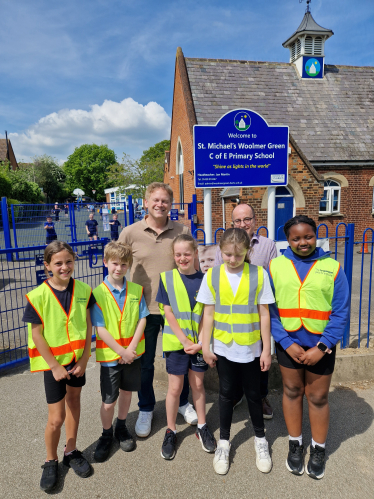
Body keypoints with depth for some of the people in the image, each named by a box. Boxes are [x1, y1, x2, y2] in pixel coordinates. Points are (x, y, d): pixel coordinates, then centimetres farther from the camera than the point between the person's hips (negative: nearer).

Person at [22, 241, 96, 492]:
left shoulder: (83, 290, -8)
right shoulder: (38, 296, -18)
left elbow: (88, 325, -3)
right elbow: (36, 335, -13)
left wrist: (84, 359, -6)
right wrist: (55, 366, -11)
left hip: (77, 358, 3)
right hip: (53, 361, -3)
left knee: (74, 399, 18)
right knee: (57, 418, 3)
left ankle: (71, 452, 40)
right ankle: (51, 460, 31)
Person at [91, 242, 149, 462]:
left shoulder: (137, 290, -4)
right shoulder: (98, 294, -14)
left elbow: (142, 320, -4)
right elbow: (100, 329, -15)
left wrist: (131, 348, -13)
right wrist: (121, 351, -16)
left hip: (133, 353, 3)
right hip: (110, 355, -3)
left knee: (126, 391, 19)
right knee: (109, 401, 7)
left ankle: (121, 428, 43)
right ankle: (107, 435, 34)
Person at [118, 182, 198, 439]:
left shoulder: (182, 231, -3)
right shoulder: (131, 232, -5)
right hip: (143, 308, 0)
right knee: (144, 362, 14)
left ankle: (183, 402, 42)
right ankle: (146, 409, 38)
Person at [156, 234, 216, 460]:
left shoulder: (204, 279, -3)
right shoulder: (167, 278, -6)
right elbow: (168, 313, -8)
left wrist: (200, 342, -12)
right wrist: (185, 341, -13)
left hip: (198, 342, 1)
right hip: (176, 341, -1)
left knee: (198, 384, 16)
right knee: (175, 387, 8)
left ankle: (202, 427, 36)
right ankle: (171, 431, 29)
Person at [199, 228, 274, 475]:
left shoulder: (259, 275, -10)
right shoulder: (212, 276, -7)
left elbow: (264, 314, -5)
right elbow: (209, 314, -2)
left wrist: (267, 350, -3)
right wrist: (206, 347, 0)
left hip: (251, 349, -1)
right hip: (223, 348, 1)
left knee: (253, 394, 16)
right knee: (226, 394, 16)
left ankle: (260, 439, 40)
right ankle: (224, 441, 37)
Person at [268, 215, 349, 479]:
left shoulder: (332, 267, -5)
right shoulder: (276, 266, -3)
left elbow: (341, 312, -5)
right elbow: (269, 309, -4)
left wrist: (322, 347, -12)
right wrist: (287, 343, -11)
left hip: (321, 346, -1)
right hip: (288, 344, 1)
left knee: (318, 398, 12)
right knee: (292, 392, 16)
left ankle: (319, 450, 37)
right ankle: (295, 445, 38)